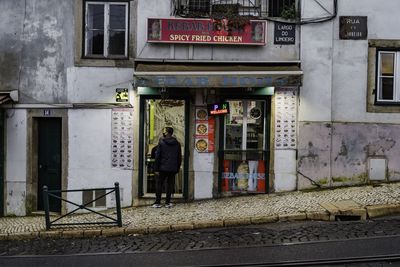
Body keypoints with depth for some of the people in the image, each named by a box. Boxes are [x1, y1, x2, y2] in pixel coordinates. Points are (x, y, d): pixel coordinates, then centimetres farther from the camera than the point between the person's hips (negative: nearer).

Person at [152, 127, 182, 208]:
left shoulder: (161, 142, -6)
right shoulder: (177, 143, 7)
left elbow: (158, 156, -7)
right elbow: (179, 157, 10)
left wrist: (156, 168, -4)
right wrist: (177, 169, 15)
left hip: (163, 168, -3)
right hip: (173, 169, 3)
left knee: (159, 184, 5)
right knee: (170, 184, 9)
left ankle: (158, 202, 4)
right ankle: (168, 202, 9)